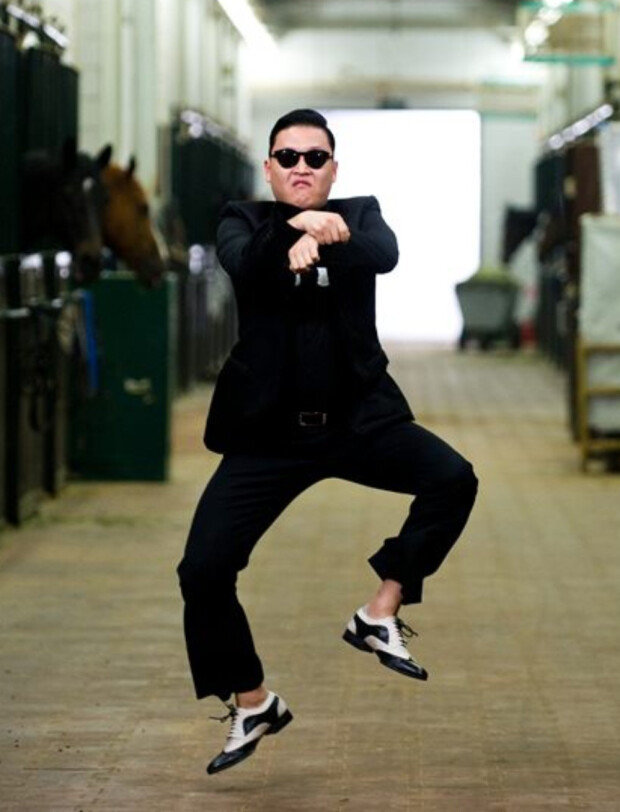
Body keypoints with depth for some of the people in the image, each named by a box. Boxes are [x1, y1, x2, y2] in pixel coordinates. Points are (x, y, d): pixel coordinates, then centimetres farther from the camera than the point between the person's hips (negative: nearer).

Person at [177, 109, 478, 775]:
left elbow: (385, 254, -18)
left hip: (358, 416, 1)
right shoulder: (244, 220, 4)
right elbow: (242, 264, -20)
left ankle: (381, 616, -8)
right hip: (267, 427, 0)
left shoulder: (360, 215, 6)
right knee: (203, 569, -10)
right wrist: (296, 227, -43)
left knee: (453, 479, -24)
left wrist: (320, 238, -41)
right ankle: (252, 705, 11)